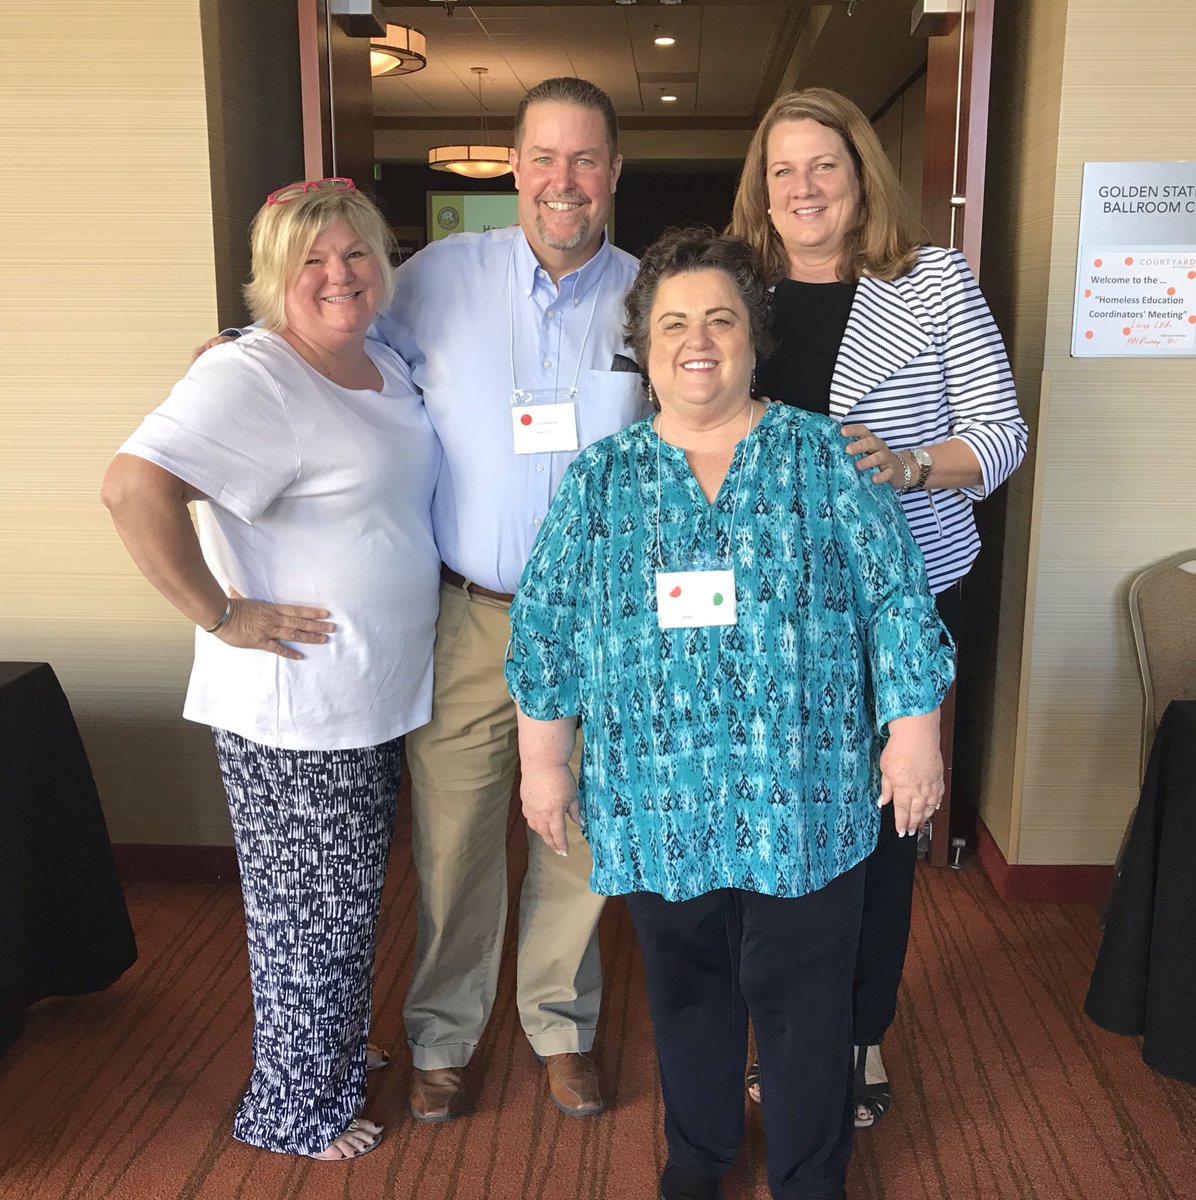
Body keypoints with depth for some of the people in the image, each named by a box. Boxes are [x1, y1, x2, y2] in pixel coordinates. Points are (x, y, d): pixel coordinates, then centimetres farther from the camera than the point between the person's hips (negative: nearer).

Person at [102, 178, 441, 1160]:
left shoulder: (388, 367, 9)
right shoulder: (251, 379, -20)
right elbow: (134, 488, -32)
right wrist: (222, 615, -25)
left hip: (376, 702, 8)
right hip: (294, 713, -8)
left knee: (347, 904, 24)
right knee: (308, 914, 9)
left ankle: (338, 1053, 46)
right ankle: (294, 1110, 31)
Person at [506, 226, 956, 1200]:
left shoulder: (823, 456, 1)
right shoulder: (601, 479, 4)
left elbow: (896, 600, 1)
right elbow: (545, 629, 5)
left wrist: (913, 728, -3)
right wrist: (543, 761, 4)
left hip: (803, 794, -1)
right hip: (657, 796, 2)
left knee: (802, 995, 9)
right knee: (685, 985, 17)